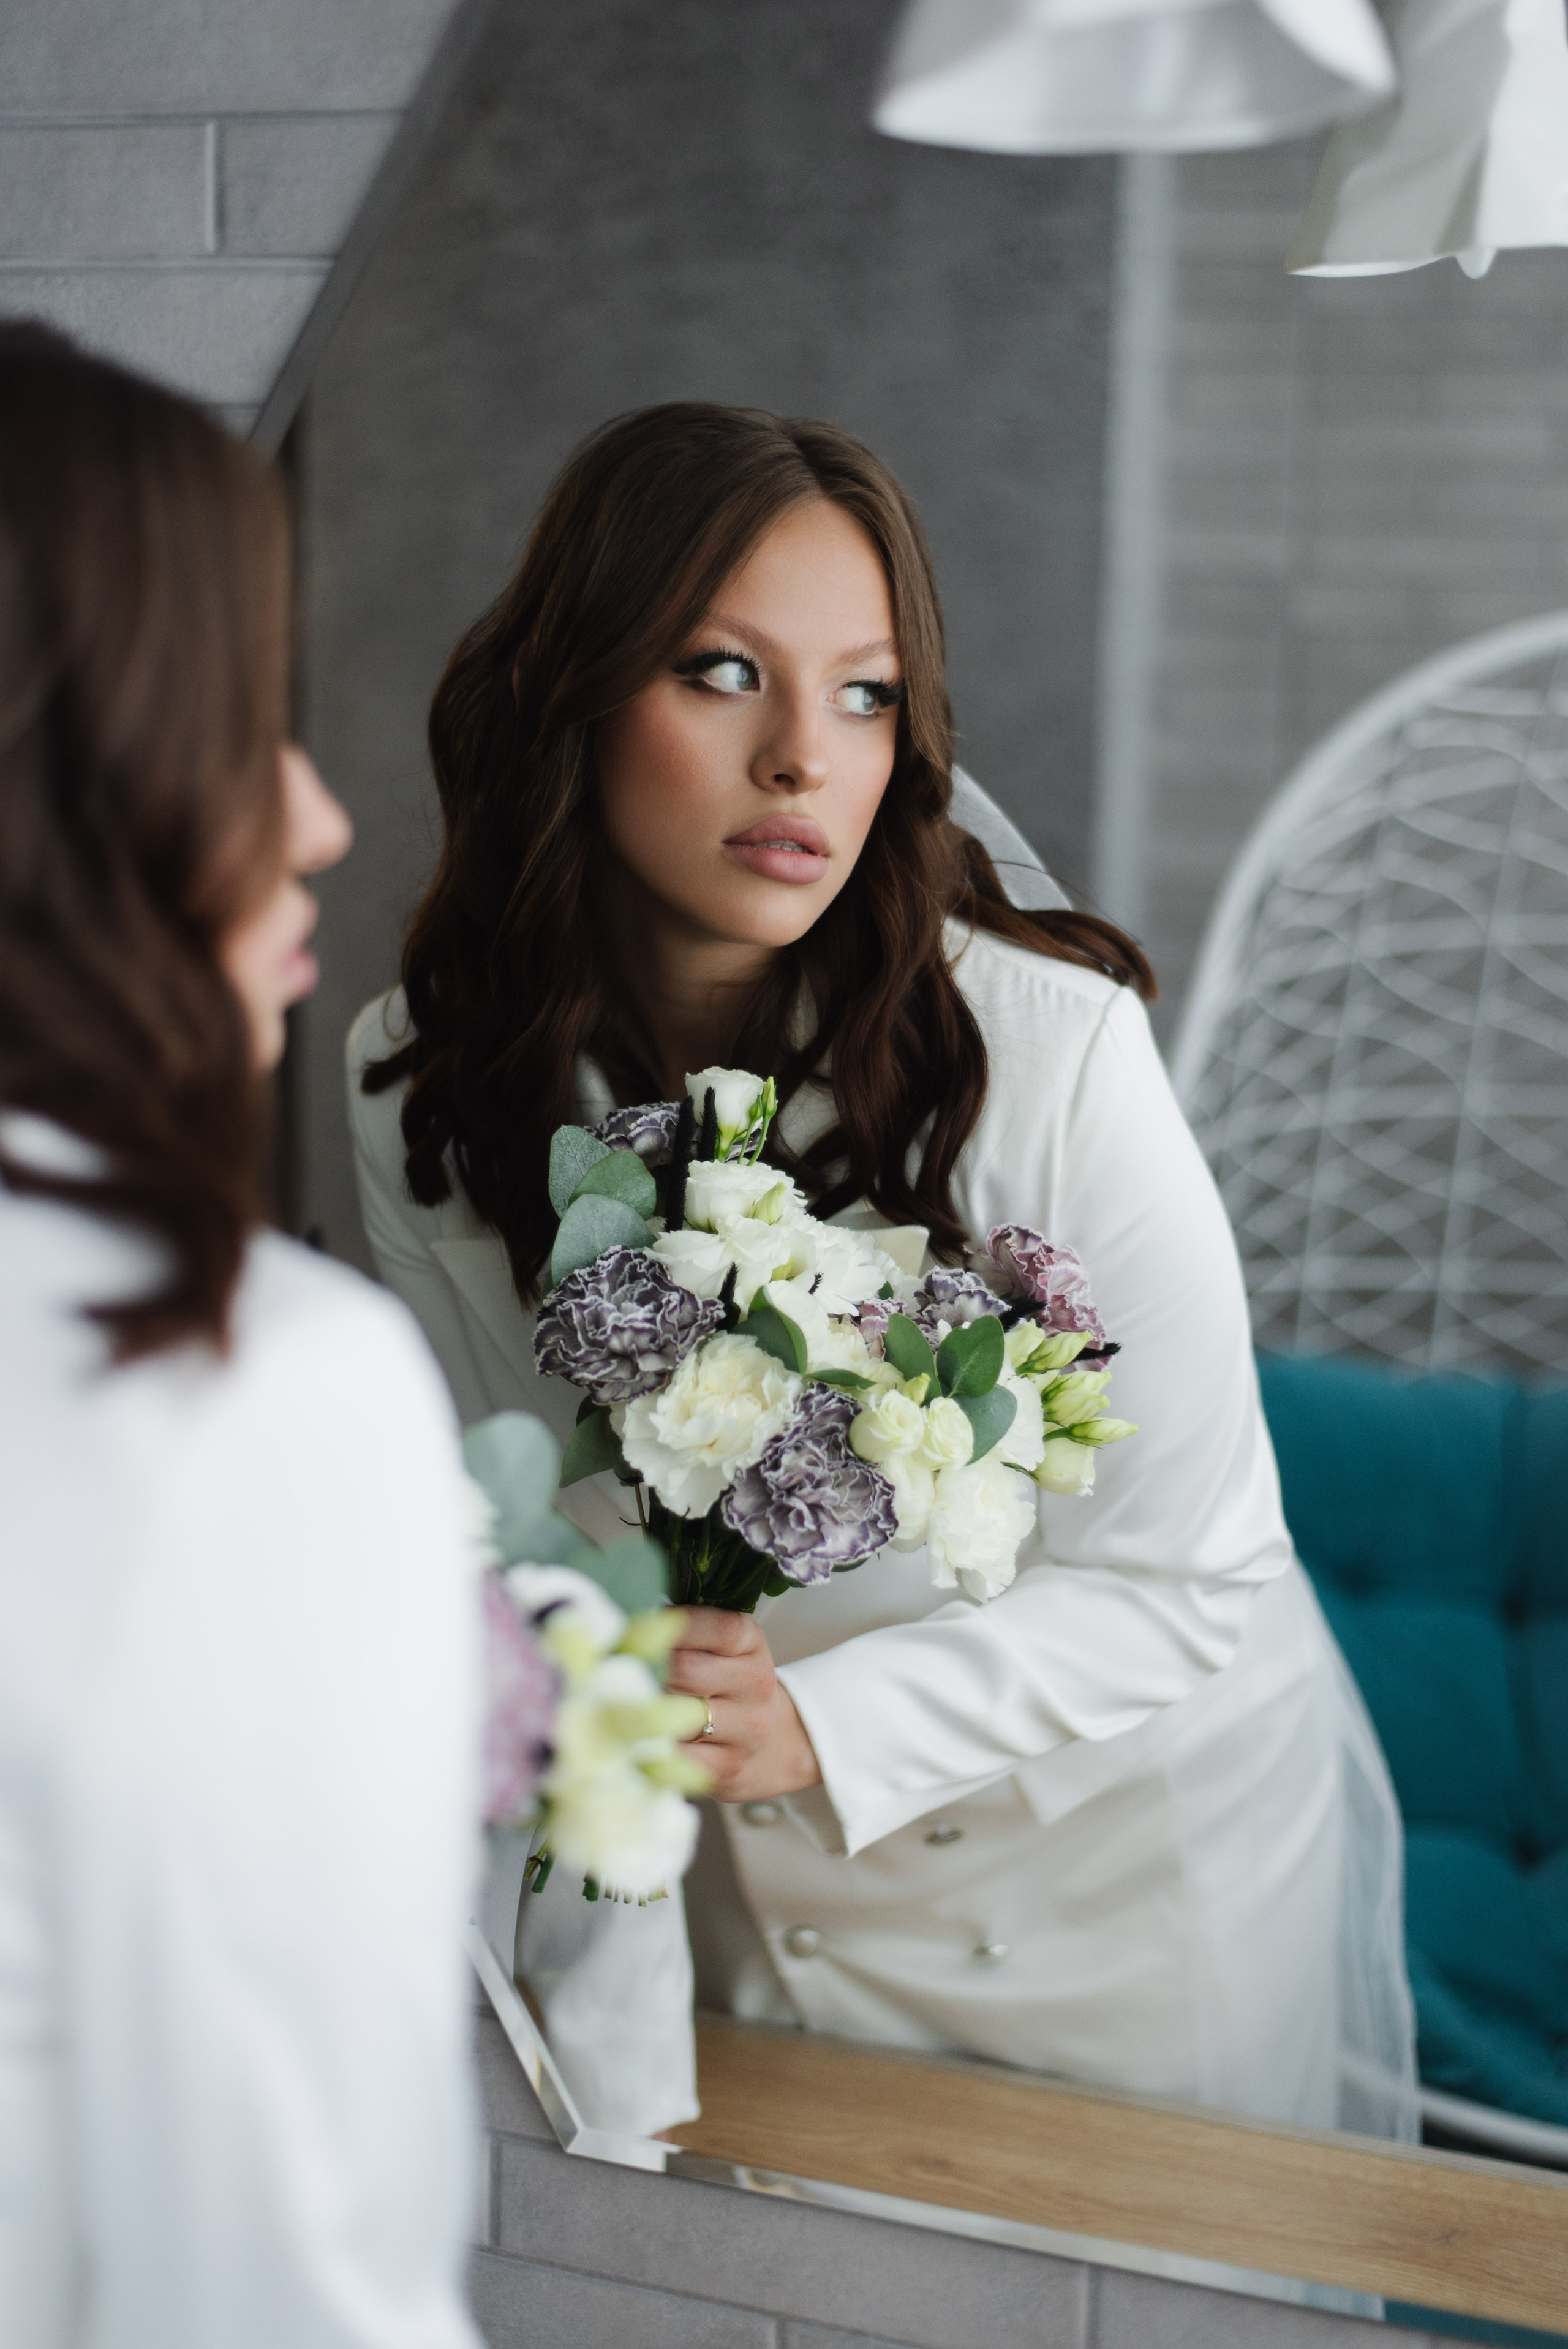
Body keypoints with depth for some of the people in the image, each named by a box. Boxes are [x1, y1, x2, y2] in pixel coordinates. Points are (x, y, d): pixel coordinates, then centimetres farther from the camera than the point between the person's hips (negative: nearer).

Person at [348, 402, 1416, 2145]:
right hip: (768, 1906, 3)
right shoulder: (420, 1085, -14)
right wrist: (615, 2053, -12)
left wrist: (822, 1723, -33)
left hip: (1152, 1859, -2)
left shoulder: (1051, 1045, -26)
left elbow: (1188, 1577, -18)